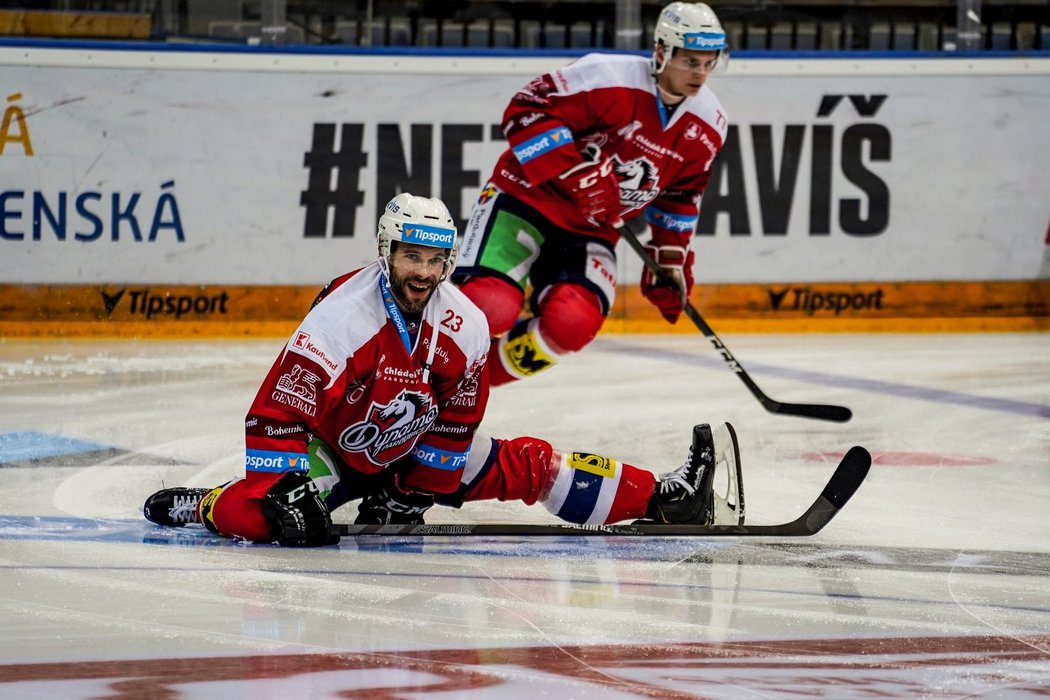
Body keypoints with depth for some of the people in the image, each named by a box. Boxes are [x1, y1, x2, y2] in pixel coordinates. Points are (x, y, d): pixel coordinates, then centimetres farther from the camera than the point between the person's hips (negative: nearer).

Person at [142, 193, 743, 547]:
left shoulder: (465, 326, -15)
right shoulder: (340, 318, -30)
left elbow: (457, 418, -2)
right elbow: (277, 415, -29)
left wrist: (419, 486, -5)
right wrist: (287, 493, -34)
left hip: (412, 456, 5)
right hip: (332, 452, -4)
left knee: (526, 465, -1)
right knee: (252, 515, -31)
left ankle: (664, 498, 4)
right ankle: (207, 505, 2)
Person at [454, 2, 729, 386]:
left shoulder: (708, 125, 1)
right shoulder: (609, 78, -20)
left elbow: (680, 195, 17)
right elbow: (527, 110, -22)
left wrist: (670, 260, 13)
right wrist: (579, 173, -28)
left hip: (592, 226, 5)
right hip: (527, 195, -5)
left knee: (571, 325, -23)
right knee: (489, 306, -26)